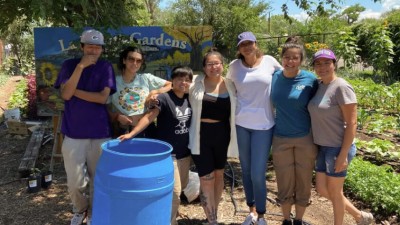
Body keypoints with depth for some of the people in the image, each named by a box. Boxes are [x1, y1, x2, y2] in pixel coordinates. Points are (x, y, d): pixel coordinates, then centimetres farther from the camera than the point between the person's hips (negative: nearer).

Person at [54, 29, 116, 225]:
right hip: (73, 132, 0)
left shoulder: (105, 67, 1)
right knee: (74, 182, 4)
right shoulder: (70, 65, 2)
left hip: (99, 132, 0)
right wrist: (81, 66, -17)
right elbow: (65, 94, -12)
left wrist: (75, 91, -9)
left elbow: (103, 97, -10)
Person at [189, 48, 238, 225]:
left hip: (222, 134, 4)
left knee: (219, 174, 16)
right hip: (201, 135, -3)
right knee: (207, 179, -1)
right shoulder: (195, 82, -5)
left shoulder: (230, 85, 3)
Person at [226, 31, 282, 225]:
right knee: (246, 170, 12)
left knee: (258, 173, -2)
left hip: (263, 125, -2)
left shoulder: (270, 62, -1)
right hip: (241, 123, 2)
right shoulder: (235, 66, 3)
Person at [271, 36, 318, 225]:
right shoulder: (274, 77, -4)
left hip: (306, 139, -1)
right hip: (280, 139, 2)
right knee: (284, 184, 11)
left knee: (303, 183, 11)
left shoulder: (310, 80, -10)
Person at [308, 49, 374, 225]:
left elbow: (351, 123, -19)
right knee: (322, 189, 15)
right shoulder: (319, 86, 6)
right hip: (323, 147, 8)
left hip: (338, 148, -8)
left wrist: (343, 155, -21)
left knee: (334, 191, 7)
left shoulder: (341, 87, -17)